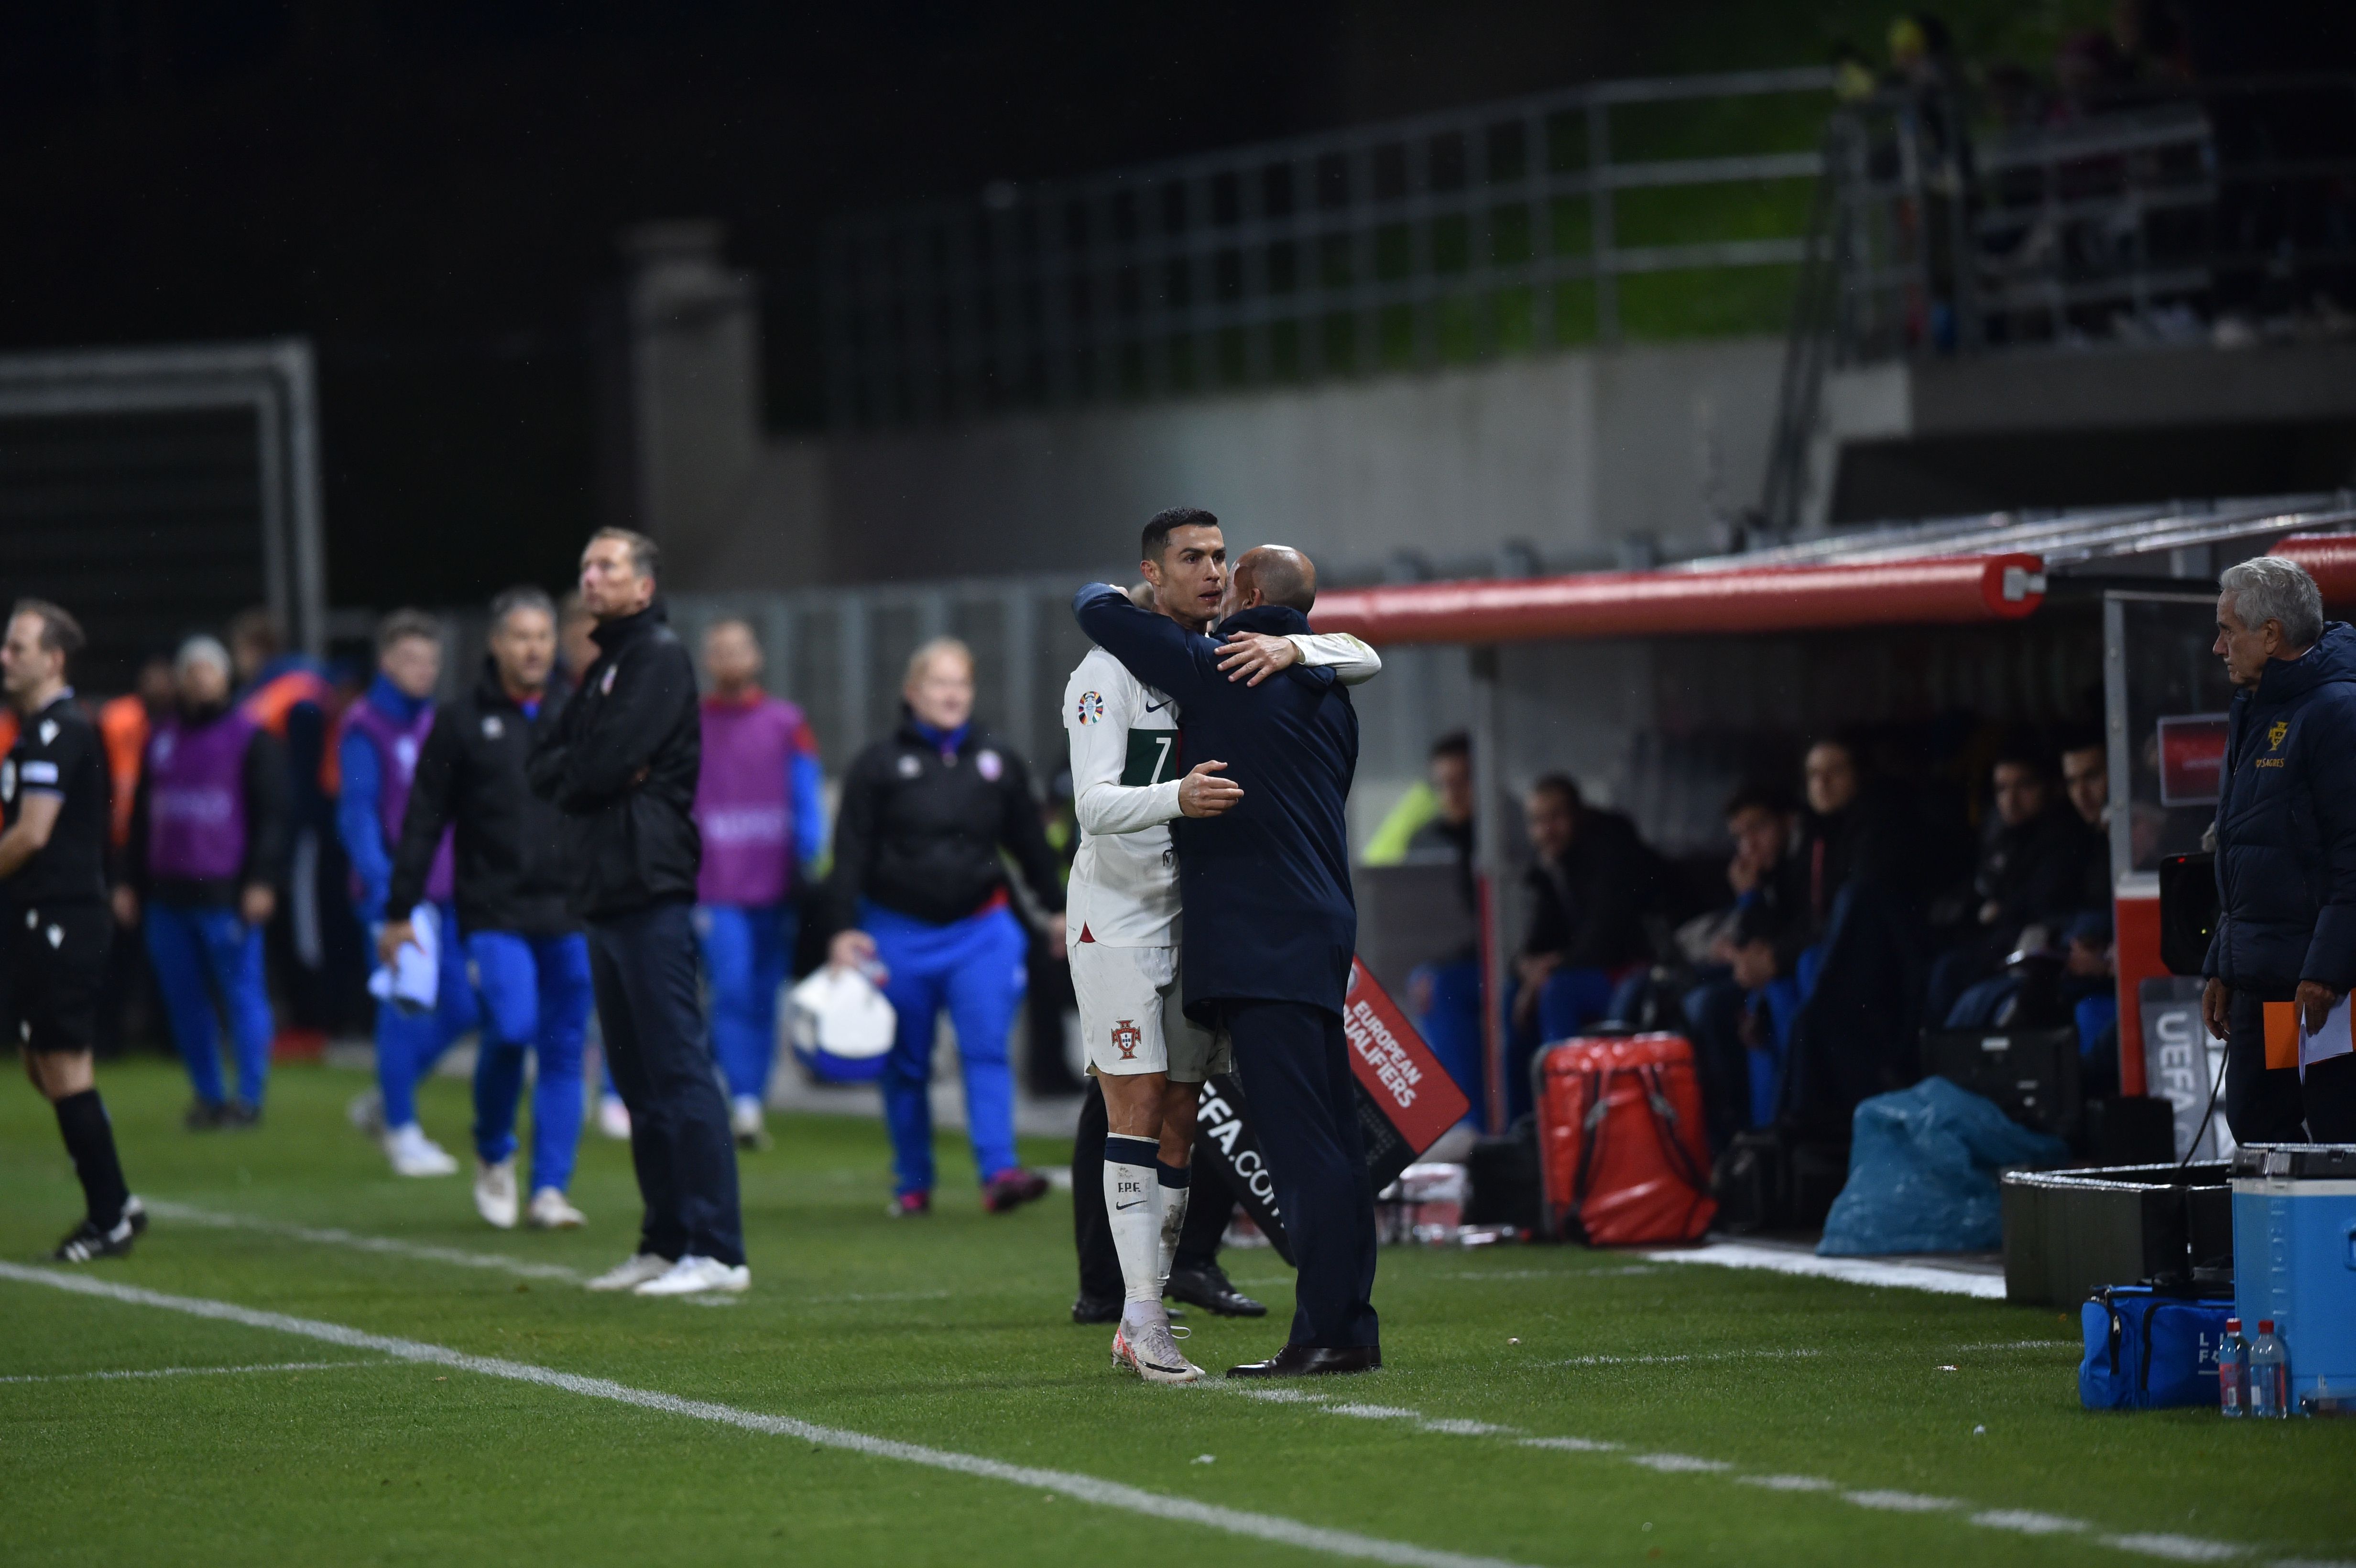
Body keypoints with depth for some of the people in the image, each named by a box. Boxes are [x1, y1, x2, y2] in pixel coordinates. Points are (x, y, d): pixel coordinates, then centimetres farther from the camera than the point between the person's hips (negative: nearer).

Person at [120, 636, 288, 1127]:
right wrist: (131, 882, 19)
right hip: (168, 893, 6)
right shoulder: (161, 740, 17)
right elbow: (142, 817, 24)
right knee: (184, 1001, 7)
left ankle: (249, 1099, -1)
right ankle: (208, 1096, 15)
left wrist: (262, 881, -11)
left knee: (243, 994, -4)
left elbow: (272, 814, -3)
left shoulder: (251, 739, 1)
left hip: (226, 896, -6)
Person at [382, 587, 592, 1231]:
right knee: (511, 1027, -19)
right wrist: (400, 912, 3)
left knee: (564, 1050, 0)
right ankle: (493, 1154, 6)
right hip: (493, 911, -3)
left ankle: (550, 1190, 6)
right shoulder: (460, 723, 4)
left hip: (569, 914, 3)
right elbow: (424, 822, 6)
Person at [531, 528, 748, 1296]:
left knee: (679, 1069, -12)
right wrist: (586, 774, -4)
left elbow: (604, 763, -16)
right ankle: (665, 1242, 16)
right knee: (639, 1079, 11)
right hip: (606, 889, 10)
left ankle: (716, 1251, -14)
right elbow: (545, 766, 15)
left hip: (650, 889, -10)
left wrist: (574, 772, 3)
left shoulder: (659, 656, -7)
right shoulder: (604, 665, 21)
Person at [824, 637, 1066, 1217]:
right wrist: (844, 929, -10)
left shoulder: (998, 762, 9)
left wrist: (1056, 909, 22)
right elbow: (851, 853, -2)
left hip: (980, 930, 1)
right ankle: (913, 1184, 16)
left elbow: (1030, 843, 19)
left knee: (987, 1050, -13)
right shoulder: (879, 765, 0)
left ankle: (999, 1171, -20)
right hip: (899, 932, -1)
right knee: (906, 1065, 6)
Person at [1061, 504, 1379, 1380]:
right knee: (1137, 1110, -9)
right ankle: (1143, 1316, -8)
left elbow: (1363, 660, 5)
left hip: (1201, 914, 6)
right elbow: (1094, 804, -21)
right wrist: (1176, 799, -40)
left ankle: (1139, 1323, 10)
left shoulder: (1230, 660, 8)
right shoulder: (1111, 672, -11)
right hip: (1119, 914, -6)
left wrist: (1289, 649, -15)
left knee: (1179, 1117, 5)